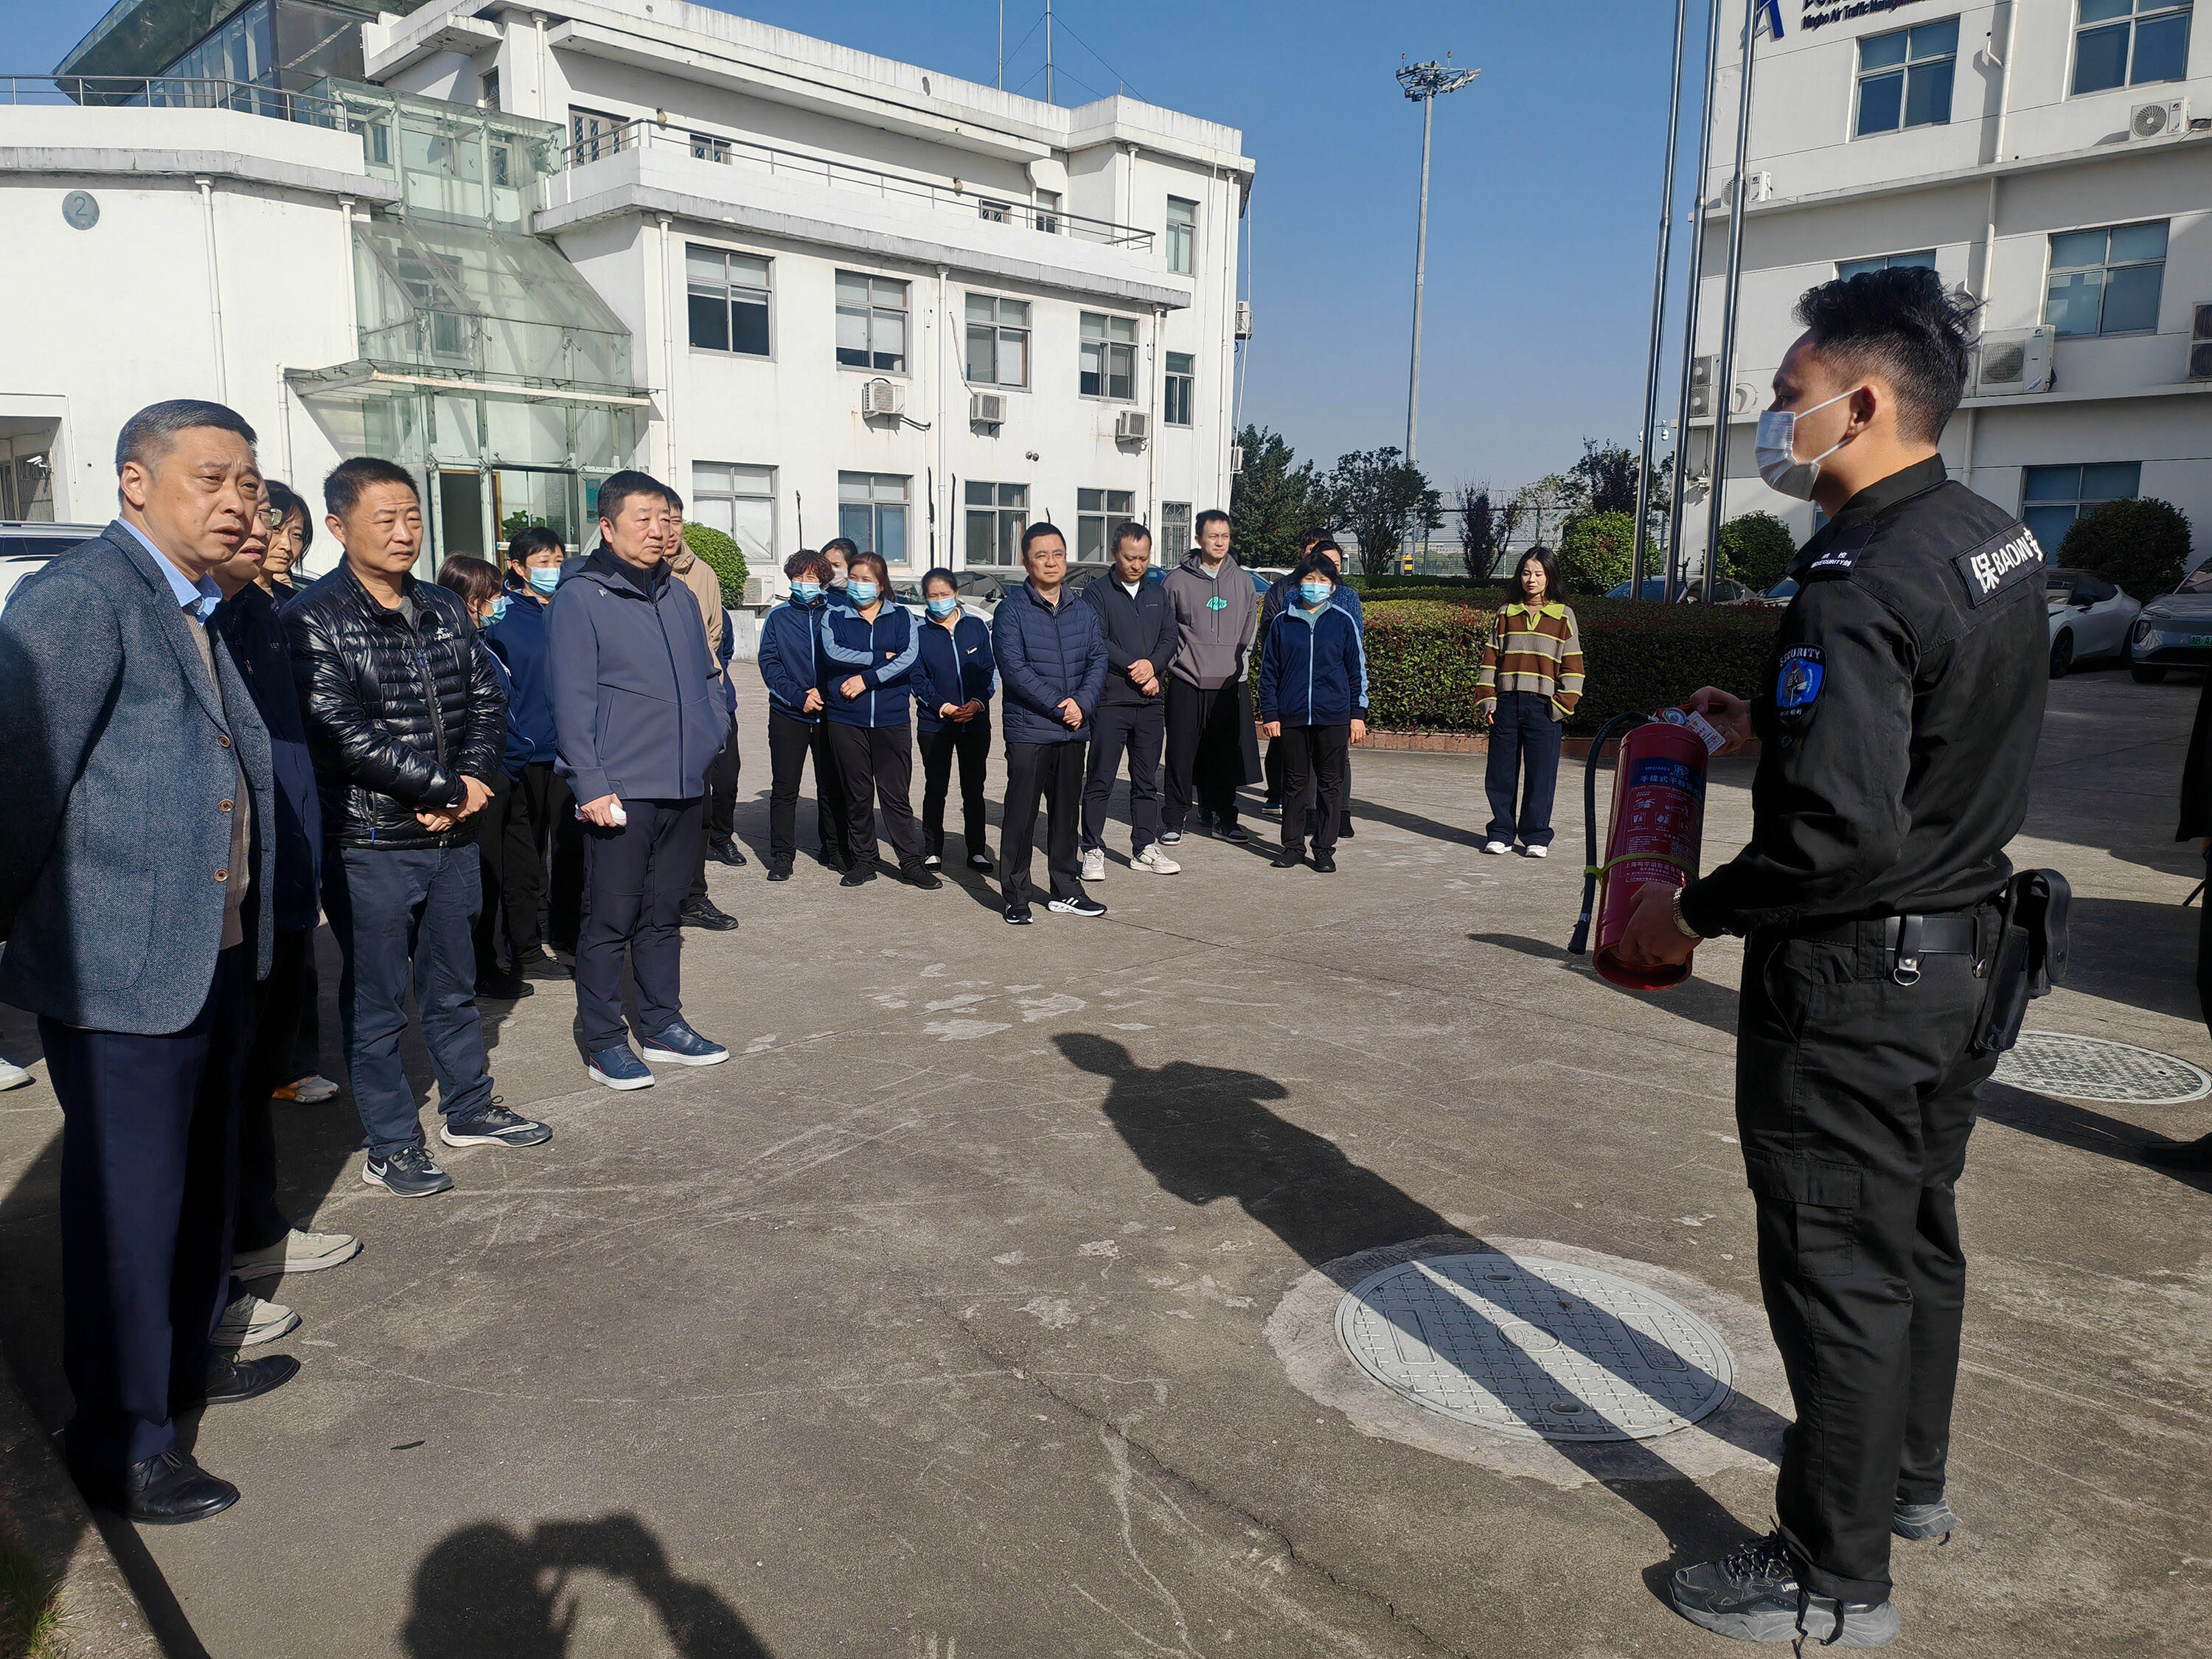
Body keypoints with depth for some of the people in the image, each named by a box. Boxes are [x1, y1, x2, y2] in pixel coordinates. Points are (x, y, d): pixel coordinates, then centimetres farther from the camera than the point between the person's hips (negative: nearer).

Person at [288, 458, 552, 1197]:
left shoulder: (444, 610, 9)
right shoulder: (314, 619, -11)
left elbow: (487, 702, 8)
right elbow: (339, 732, -19)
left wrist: (467, 785, -9)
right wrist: (448, 788, -16)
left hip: (452, 833, 6)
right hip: (368, 843, -6)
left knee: (453, 985, 18)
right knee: (376, 1003, 5)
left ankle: (469, 1109, 33)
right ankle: (390, 1145, 17)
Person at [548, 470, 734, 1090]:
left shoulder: (678, 595, 13)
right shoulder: (580, 598, -6)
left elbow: (709, 678, 21)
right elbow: (573, 700, -11)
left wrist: (711, 738, 7)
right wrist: (591, 784, -16)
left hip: (686, 787, 6)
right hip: (620, 790, -6)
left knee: (664, 915, 15)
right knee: (610, 919, 1)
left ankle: (663, 1026, 26)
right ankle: (603, 1043, 12)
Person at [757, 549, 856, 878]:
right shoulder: (778, 617, 5)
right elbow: (769, 664, -1)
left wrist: (824, 693, -10)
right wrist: (799, 697, -13)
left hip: (829, 712, 1)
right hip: (788, 714, -1)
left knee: (832, 786, 7)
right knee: (785, 787, 0)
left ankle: (833, 849, 21)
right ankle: (781, 855, 8)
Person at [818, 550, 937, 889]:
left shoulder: (901, 617, 8)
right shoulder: (833, 616, 8)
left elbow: (909, 658, -9)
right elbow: (832, 653, -11)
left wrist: (867, 678, -14)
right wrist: (881, 657, -11)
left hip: (892, 718, -1)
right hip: (845, 719, 1)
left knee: (896, 794, 1)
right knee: (857, 795, 7)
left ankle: (911, 861, 7)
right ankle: (863, 860, 18)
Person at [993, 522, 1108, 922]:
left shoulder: (1083, 611, 12)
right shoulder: (1010, 611, -4)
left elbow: (1098, 661, 7)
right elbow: (1015, 668, -13)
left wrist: (1082, 703, -11)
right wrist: (1059, 707, -16)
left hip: (1073, 731, 5)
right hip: (1028, 730, -5)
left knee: (1067, 811, 12)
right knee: (1021, 815, -2)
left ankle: (1066, 892, 23)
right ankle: (1016, 897, 8)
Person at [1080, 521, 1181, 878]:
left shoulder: (1158, 594, 16)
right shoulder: (1097, 593, 0)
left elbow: (1169, 639, 10)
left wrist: (1152, 665, -10)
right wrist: (1136, 672, -12)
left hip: (1152, 701, 5)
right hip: (1111, 700, -5)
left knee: (1147, 781, 9)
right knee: (1100, 781, -2)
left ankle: (1145, 849, 17)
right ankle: (1093, 851, 5)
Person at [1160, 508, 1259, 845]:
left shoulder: (1242, 580, 10)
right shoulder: (1178, 580, 1)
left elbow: (1251, 628, 17)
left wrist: (1240, 663, 10)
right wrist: (1176, 663, -1)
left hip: (1230, 683, 2)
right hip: (1187, 682, -2)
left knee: (1227, 754, 6)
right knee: (1181, 753, -1)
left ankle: (1223, 817, 17)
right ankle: (1175, 819, 8)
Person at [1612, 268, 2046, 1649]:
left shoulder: (1860, 586, -25)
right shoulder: (1999, 539, 6)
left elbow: (1838, 834, -31)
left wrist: (1693, 910, -17)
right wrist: (1774, 722, 13)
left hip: (1855, 976, -10)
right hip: (1964, 946, 10)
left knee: (1837, 1265, 3)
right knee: (1917, 1231, 23)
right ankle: (1910, 1478, 43)